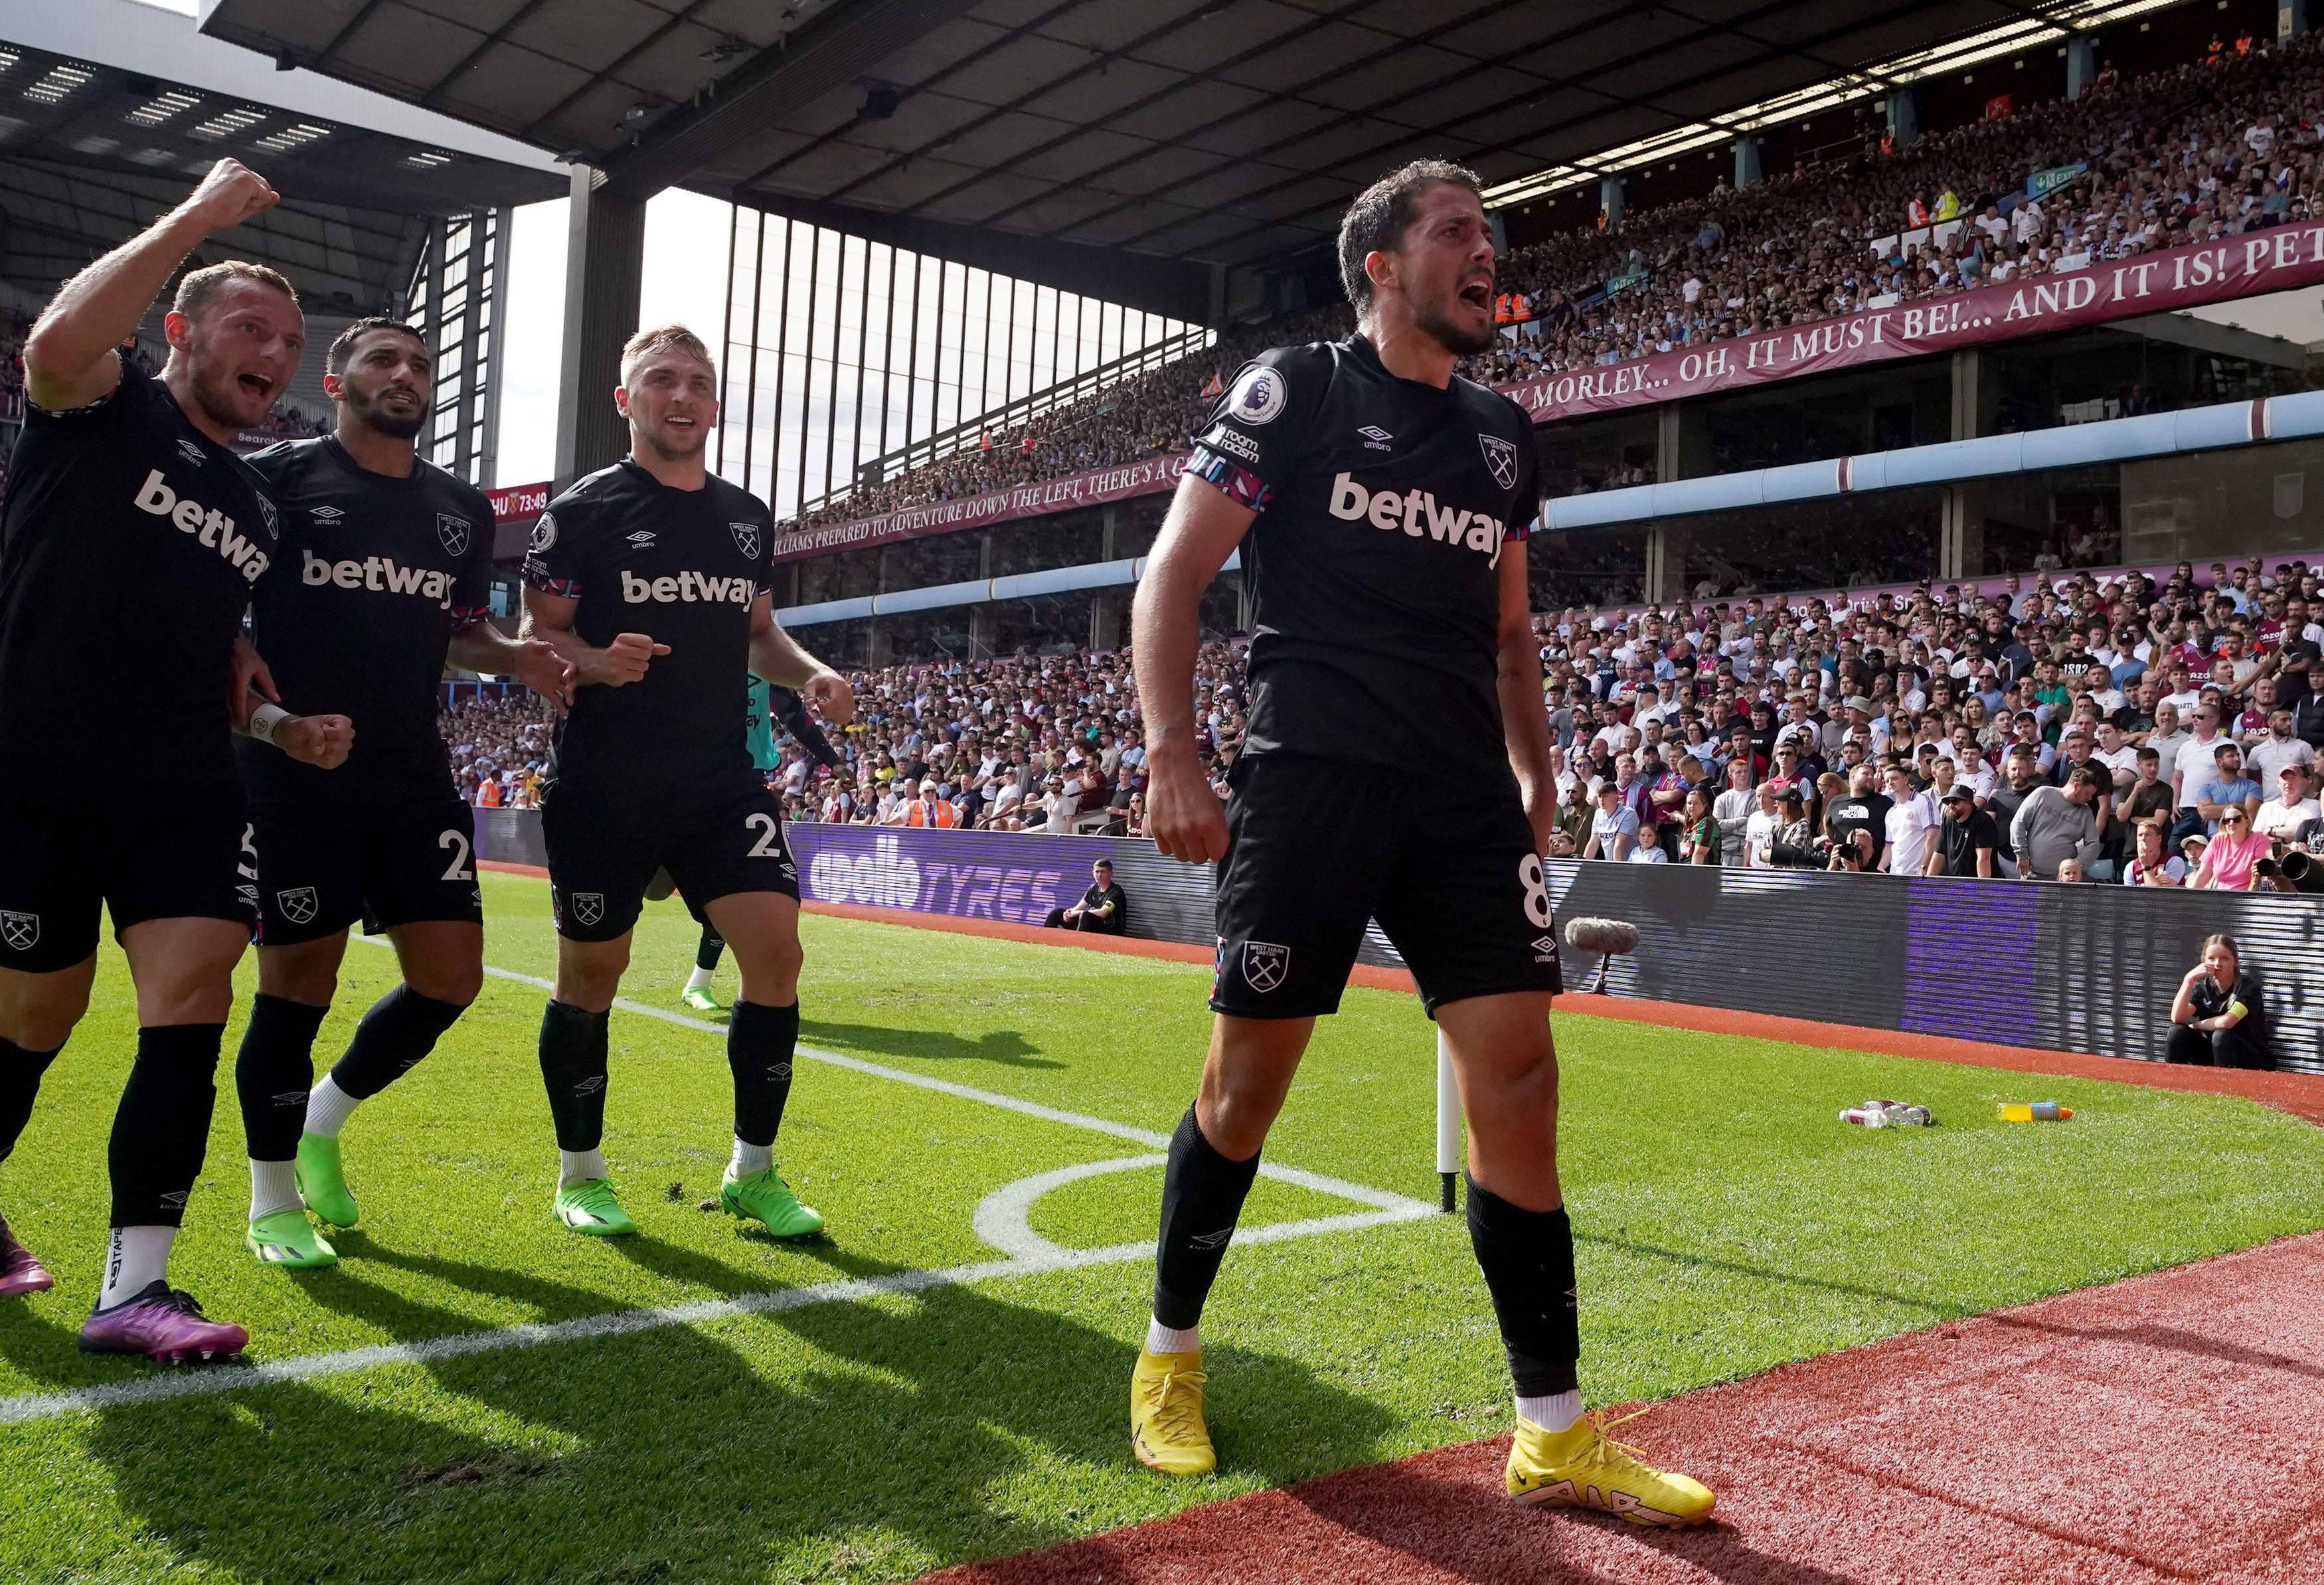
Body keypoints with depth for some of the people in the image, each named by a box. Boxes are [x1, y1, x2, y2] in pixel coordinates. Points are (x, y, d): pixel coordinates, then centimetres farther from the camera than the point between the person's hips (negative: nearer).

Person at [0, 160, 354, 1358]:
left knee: (193, 1001, -9)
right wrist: (201, 212, -18)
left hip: (184, 787, 5)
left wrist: (280, 724, 8)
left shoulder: (257, 511, 18)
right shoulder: (106, 410, -1)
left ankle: (133, 1285, -5)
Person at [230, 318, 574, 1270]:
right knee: (298, 981, 1)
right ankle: (274, 1202, 19)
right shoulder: (277, 478, 0)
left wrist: (514, 655, 3)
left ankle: (325, 1120, 27)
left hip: (415, 780, 5)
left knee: (451, 977, 1)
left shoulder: (462, 510, 14)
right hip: (294, 777, -5)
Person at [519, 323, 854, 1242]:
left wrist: (810, 674, 3)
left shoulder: (747, 518, 13)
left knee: (777, 952, -7)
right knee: (591, 973, 5)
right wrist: (596, 662, -24)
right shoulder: (582, 512, -2)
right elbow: (537, 637, -3)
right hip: (602, 788, -4)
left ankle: (754, 1173, 9)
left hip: (722, 780, 4)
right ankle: (580, 1175, 25)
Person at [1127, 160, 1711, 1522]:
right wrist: (1173, 752, -13)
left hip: (1467, 793, 5)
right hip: (1313, 777, -5)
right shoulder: (1294, 390, 2)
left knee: (1518, 1075, -3)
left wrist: (1537, 776, 15)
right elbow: (1175, 577, -3)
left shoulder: (1503, 436, 18)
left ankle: (1557, 1432, 7)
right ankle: (1172, 1353, 23)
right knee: (1250, 1075, 0)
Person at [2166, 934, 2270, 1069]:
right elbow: (2177, 1018, -16)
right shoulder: (2202, 987, 1)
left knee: (2221, 1035, -32)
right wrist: (2190, 979, -22)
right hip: (2212, 1054, 4)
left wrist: (2194, 1026, -10)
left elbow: (2226, 1022, -27)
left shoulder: (2248, 986, -12)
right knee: (2178, 1031, -16)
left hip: (2252, 1061, -4)